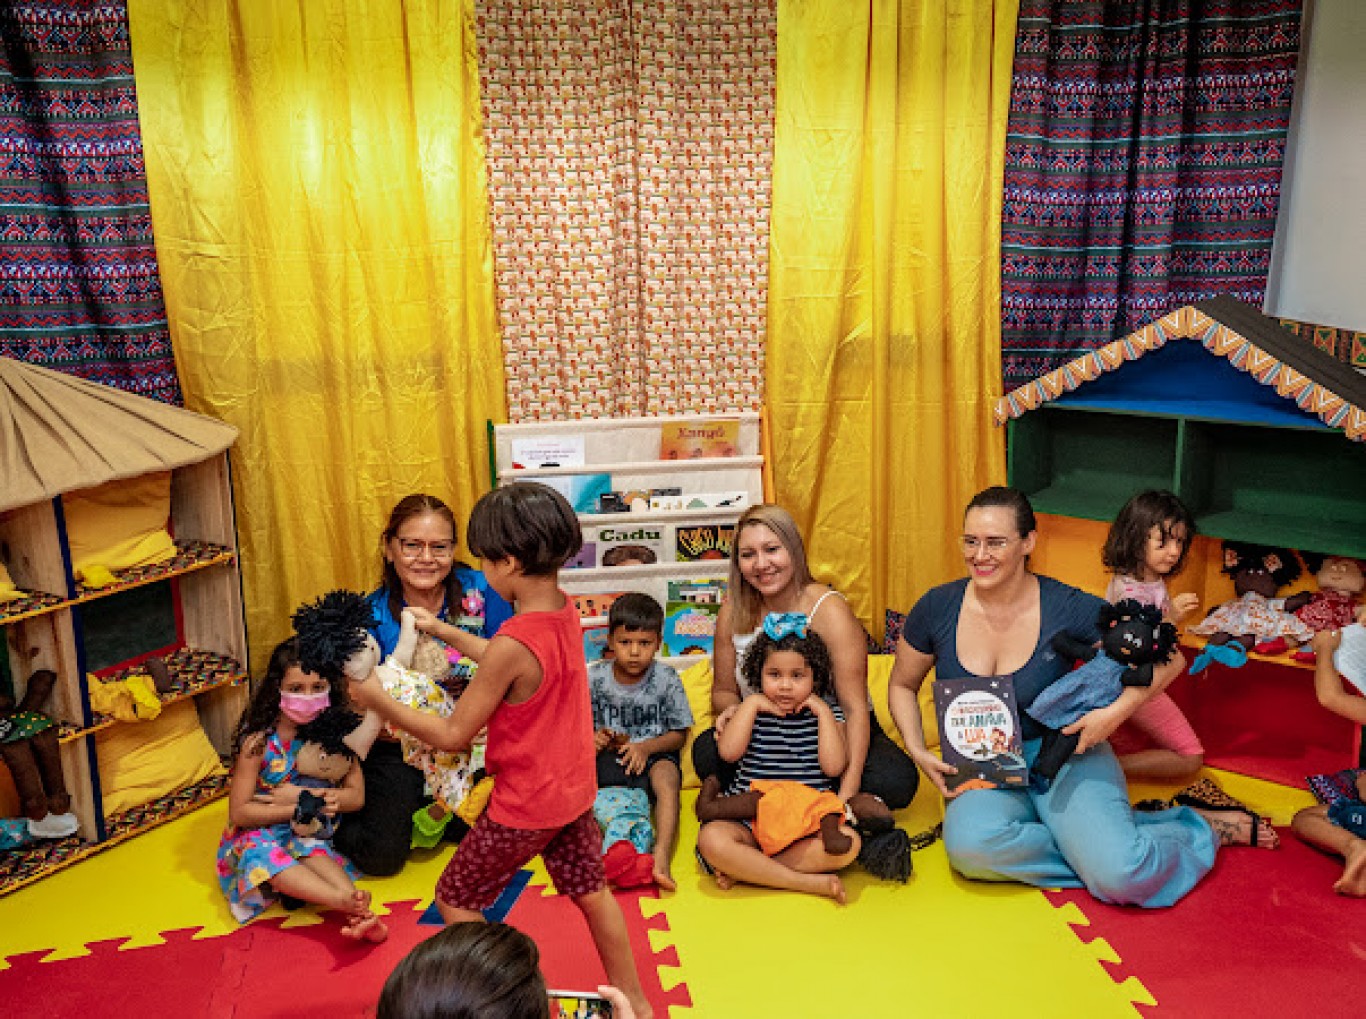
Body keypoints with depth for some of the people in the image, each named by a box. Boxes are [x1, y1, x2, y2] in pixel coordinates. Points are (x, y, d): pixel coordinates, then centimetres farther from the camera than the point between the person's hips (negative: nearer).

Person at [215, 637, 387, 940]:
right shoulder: (259, 742, -15)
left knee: (310, 848, -31)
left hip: (309, 835, 2)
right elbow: (239, 813, -13)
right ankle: (347, 901, -53)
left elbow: (356, 796, -5)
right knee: (261, 854, -34)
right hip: (258, 837, -2)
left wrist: (302, 795, -18)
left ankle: (357, 916, -51)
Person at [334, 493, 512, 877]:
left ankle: (424, 815, 15)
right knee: (382, 854, -16)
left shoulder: (479, 590, -8)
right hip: (399, 749, -2)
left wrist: (446, 631, -23)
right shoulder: (372, 615, -10)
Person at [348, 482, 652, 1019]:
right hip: (574, 790, 8)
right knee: (590, 891, 24)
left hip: (525, 806, -8)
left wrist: (378, 700, -12)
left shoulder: (511, 644, -31)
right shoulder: (566, 611, -7)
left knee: (456, 900, 14)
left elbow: (453, 735, -21)